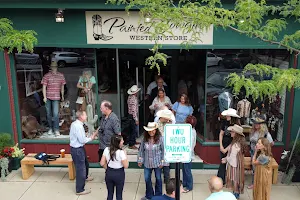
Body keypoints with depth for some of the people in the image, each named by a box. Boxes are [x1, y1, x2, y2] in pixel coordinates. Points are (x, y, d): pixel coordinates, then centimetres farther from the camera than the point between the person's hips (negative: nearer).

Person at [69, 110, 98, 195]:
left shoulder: (76, 124, 5)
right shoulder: (78, 126, -26)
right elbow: (82, 140, -23)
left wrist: (90, 136, 3)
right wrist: (91, 138, -8)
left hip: (79, 148, 11)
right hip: (77, 150, -10)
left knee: (85, 163, 31)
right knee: (80, 168, 1)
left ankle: (85, 177, 57)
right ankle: (79, 190, 13)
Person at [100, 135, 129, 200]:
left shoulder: (106, 150, -8)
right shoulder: (121, 152, -22)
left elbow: (102, 163, -2)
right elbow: (126, 166, -17)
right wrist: (125, 155, -7)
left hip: (109, 173, 4)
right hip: (119, 174, -4)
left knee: (110, 193, 19)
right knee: (119, 194, 14)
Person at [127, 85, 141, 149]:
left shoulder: (130, 97, 7)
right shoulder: (133, 99, -23)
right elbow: (134, 110, -24)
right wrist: (136, 119, -22)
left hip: (130, 115, 10)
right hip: (133, 116, -10)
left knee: (134, 129, 21)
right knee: (134, 130, -2)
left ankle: (133, 141, 35)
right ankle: (131, 145, 5)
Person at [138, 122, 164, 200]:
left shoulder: (160, 139, -17)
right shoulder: (144, 139, -8)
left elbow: (163, 150, -11)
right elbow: (141, 150, 1)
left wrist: (162, 161, -11)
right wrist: (140, 160, 3)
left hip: (157, 163, -3)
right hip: (147, 163, 3)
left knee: (158, 178, 16)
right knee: (147, 179, 14)